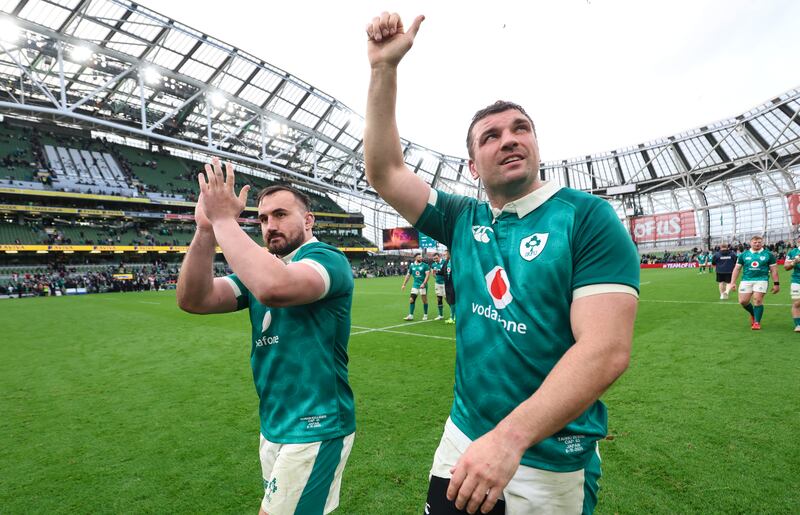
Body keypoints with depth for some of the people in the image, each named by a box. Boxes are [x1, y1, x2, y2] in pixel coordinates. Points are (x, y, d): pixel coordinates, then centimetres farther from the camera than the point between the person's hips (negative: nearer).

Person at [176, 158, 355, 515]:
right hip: (273, 425, 8)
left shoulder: (327, 259, -15)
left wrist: (224, 219, -26)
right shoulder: (259, 267, 9)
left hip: (314, 428, -7)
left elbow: (273, 288, -37)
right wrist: (206, 229, -16)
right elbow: (193, 300, -5)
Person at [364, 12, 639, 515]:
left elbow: (607, 350, -22)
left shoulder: (588, 218, -13)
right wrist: (385, 67, -6)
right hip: (462, 441, 5)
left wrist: (511, 436, -30)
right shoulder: (464, 221, 1)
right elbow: (385, 172, -1)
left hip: (549, 463, -4)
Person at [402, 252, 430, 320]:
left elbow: (427, 275, -13)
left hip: (423, 285, -3)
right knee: (411, 300, -1)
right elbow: (408, 275, 14)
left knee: (424, 300, 3)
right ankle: (411, 315, 6)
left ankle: (425, 315, 17)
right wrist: (404, 285, 10)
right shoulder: (412, 266, 7)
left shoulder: (425, 265, -5)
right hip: (415, 285, 3)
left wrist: (424, 283, -24)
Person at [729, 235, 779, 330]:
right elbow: (737, 269, 10)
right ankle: (753, 314, 28)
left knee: (758, 299, -12)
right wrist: (732, 282, 5)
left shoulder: (768, 254, 5)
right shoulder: (743, 255, 8)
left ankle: (757, 322, 2)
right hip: (746, 280, 2)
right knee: (743, 301, -3)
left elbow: (773, 270, 7)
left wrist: (776, 284, 4)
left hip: (761, 280, -2)